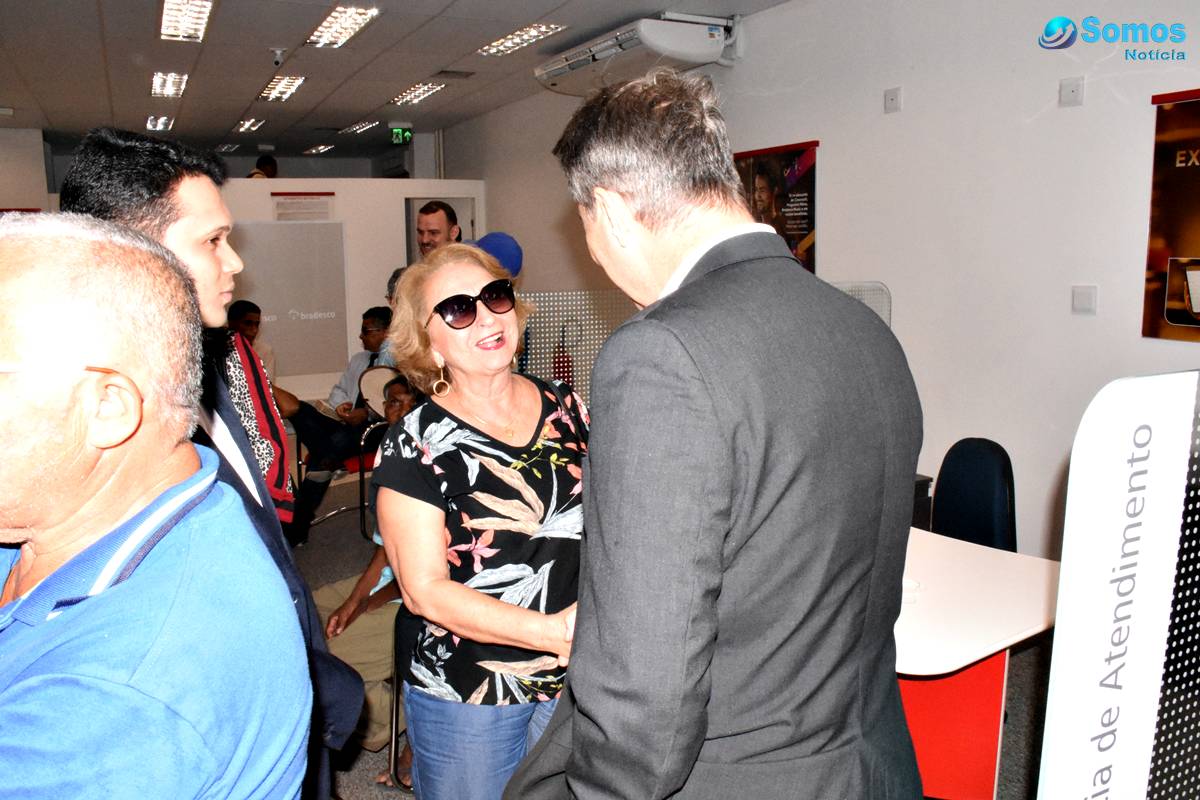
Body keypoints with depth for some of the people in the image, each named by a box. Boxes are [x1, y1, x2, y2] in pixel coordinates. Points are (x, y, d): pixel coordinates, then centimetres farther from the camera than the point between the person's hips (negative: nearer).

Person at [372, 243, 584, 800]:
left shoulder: (565, 407, -1)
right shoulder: (414, 444, -12)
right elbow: (426, 590, -16)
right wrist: (552, 632, -24)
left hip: (579, 683, 4)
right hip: (467, 698, -3)